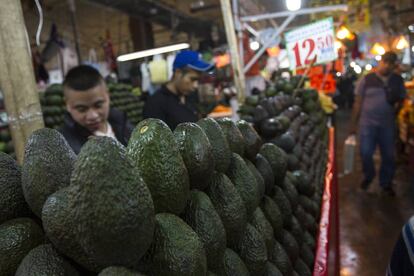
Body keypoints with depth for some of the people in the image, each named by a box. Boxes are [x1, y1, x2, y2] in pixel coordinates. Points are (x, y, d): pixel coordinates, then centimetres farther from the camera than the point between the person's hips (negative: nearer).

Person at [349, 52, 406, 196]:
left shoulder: (398, 80, 5)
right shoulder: (367, 79, -3)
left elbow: (401, 99, 14)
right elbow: (358, 103, -1)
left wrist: (397, 104, -11)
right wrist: (353, 123, -2)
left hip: (388, 124, 2)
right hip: (367, 123, -2)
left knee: (388, 155, 9)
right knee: (366, 153, 0)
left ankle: (386, 183, 28)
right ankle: (368, 176, 28)